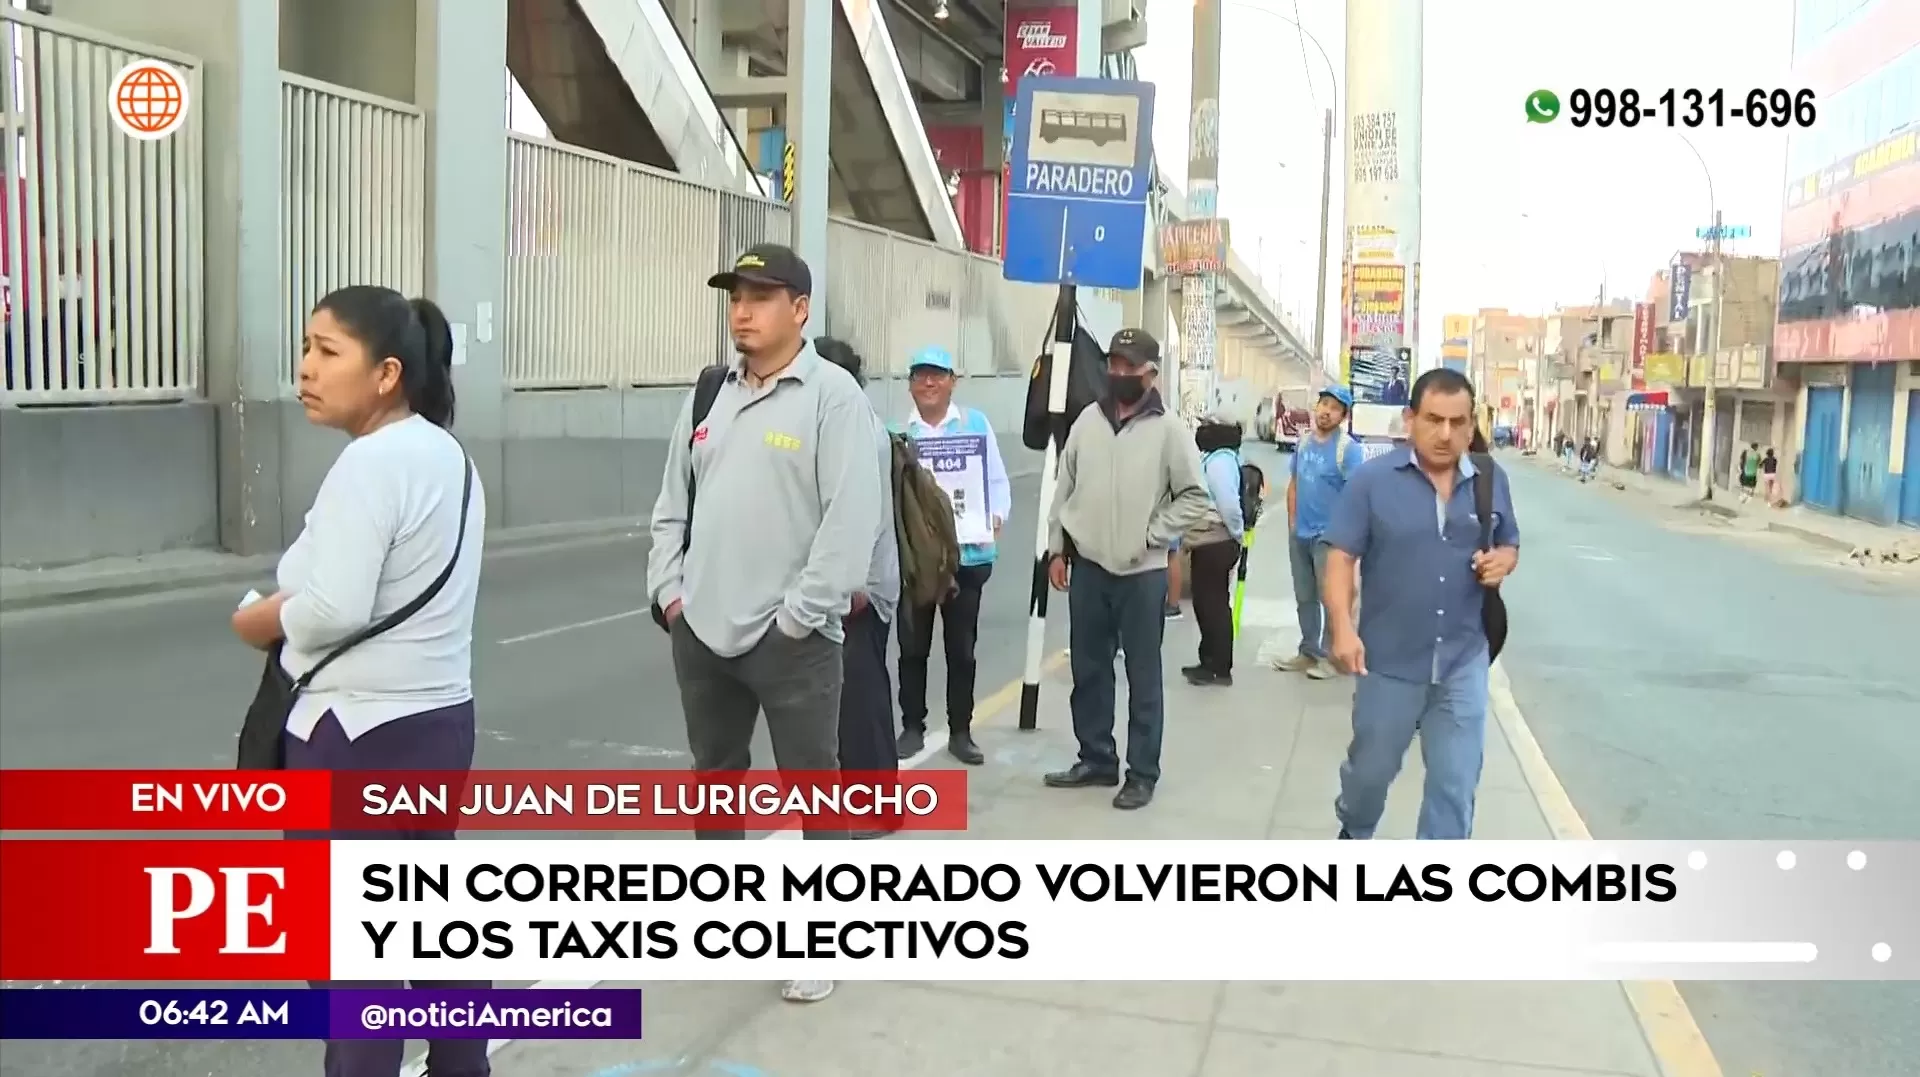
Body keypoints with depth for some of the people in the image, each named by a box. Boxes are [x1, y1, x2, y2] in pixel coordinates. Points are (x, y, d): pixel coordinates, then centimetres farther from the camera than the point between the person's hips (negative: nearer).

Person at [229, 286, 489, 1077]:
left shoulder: (371, 462, -19)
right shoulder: (447, 455, 10)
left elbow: (334, 609, -26)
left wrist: (260, 620, -8)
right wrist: (291, 608, 4)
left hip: (359, 735, -10)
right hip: (438, 716, 10)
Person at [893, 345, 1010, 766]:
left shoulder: (976, 423, 3)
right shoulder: (898, 430, 1)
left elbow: (997, 479, 2)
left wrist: (996, 516, -14)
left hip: (968, 553, 0)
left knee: (962, 648, 10)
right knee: (913, 646, 9)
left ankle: (960, 731, 21)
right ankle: (912, 727, 23)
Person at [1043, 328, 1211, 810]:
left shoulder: (1168, 429, -5)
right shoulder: (1088, 420, 7)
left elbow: (1195, 497, -4)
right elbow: (1065, 488, 11)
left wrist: (1151, 536, -9)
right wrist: (1057, 549, 7)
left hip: (1142, 572, -4)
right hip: (1087, 566, 4)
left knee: (1143, 677, 3)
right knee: (1088, 670, 13)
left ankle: (1142, 773, 12)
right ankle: (1096, 759, 27)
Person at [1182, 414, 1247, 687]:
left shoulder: (1219, 460, -18)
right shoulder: (1214, 458, 14)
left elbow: (1228, 504, -23)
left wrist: (1236, 533, -12)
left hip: (1216, 544, -10)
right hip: (1208, 542, 10)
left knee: (1214, 604, -4)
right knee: (1206, 602, 15)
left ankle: (1220, 668, 2)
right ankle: (1210, 662, 23)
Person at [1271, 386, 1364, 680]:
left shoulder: (1348, 449, -14)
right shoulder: (1304, 442, 8)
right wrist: (1292, 522, 9)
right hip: (1299, 534, 7)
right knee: (1304, 598, 16)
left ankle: (1331, 656, 12)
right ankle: (1308, 651, 29)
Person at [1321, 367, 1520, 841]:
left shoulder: (1491, 480, 2)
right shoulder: (1373, 478, -10)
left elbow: (1509, 545, 15)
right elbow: (1342, 557, -10)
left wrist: (1503, 561, -9)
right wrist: (1342, 627, -22)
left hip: (1463, 663, 2)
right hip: (1389, 660, -2)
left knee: (1456, 783, 5)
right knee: (1371, 768, 18)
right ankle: (1353, 833, 48)